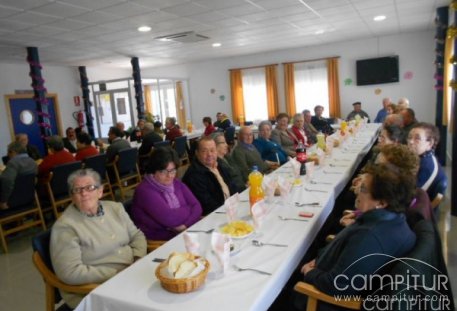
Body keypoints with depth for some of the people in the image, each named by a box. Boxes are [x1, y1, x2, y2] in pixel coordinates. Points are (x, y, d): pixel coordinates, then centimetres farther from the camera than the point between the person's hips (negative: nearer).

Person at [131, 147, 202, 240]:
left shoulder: (177, 183, 8)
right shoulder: (145, 190, -15)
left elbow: (197, 206, -1)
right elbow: (170, 218, -22)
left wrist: (186, 225, -19)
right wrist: (189, 209, -5)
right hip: (159, 241, -7)